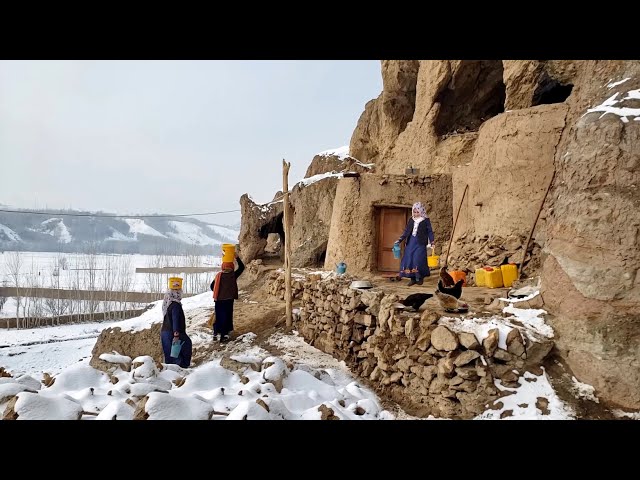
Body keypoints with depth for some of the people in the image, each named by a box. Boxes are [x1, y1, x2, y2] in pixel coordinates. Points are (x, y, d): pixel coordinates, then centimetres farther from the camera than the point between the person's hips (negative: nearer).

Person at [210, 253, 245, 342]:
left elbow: (212, 286, 6)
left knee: (218, 316, 15)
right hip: (228, 299, -3)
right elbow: (242, 267, -1)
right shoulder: (233, 275, -10)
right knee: (227, 317, 5)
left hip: (218, 300, 4)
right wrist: (237, 257, 1)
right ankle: (224, 335, 7)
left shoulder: (218, 275, 0)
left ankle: (216, 334, 21)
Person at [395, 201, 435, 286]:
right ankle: (413, 279, 10)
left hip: (420, 243, -5)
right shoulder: (411, 220, 11)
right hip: (410, 243, 5)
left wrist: (431, 242, -12)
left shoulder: (426, 220, -2)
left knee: (418, 260, -11)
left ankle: (420, 278, 5)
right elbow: (406, 231, 14)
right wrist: (400, 240, 8)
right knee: (409, 260, 1)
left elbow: (430, 231, -2)